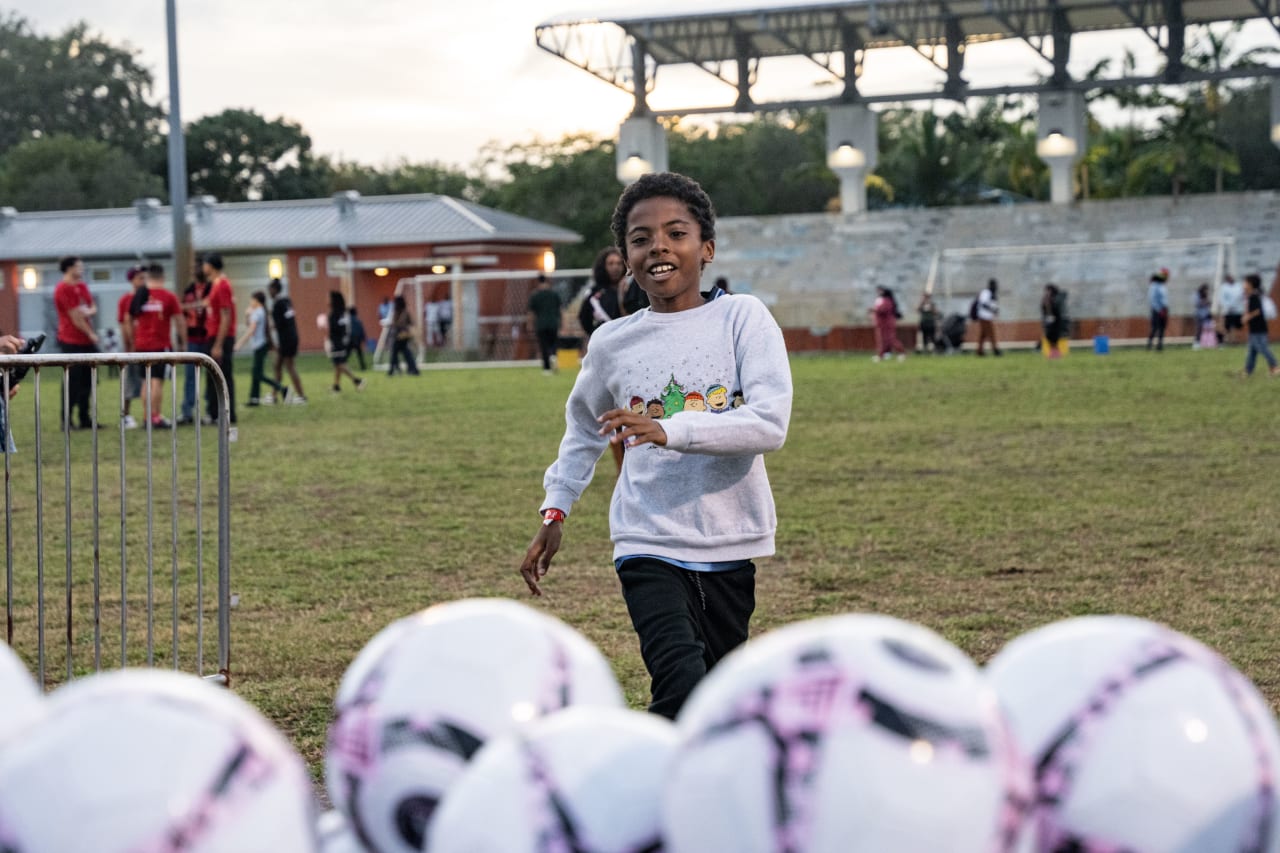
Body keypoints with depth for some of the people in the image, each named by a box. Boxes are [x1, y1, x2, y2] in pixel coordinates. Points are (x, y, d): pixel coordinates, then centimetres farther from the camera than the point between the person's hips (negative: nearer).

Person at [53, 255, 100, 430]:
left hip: (87, 342, 8)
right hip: (72, 342, -8)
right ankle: (66, 420, -3)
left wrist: (89, 312, -9)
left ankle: (84, 419, 16)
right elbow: (75, 317, -14)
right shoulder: (63, 289, -11)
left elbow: (93, 307, 15)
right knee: (73, 382, -8)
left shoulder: (82, 286, 15)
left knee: (86, 381, 10)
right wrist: (91, 334, -7)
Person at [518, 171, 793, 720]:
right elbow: (584, 432, 23)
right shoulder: (612, 343, 4)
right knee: (683, 685, -23)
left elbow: (770, 424, -17)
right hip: (649, 546, 0)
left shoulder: (743, 318, -4)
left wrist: (670, 431, -27)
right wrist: (554, 512, 15)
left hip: (729, 547, 0)